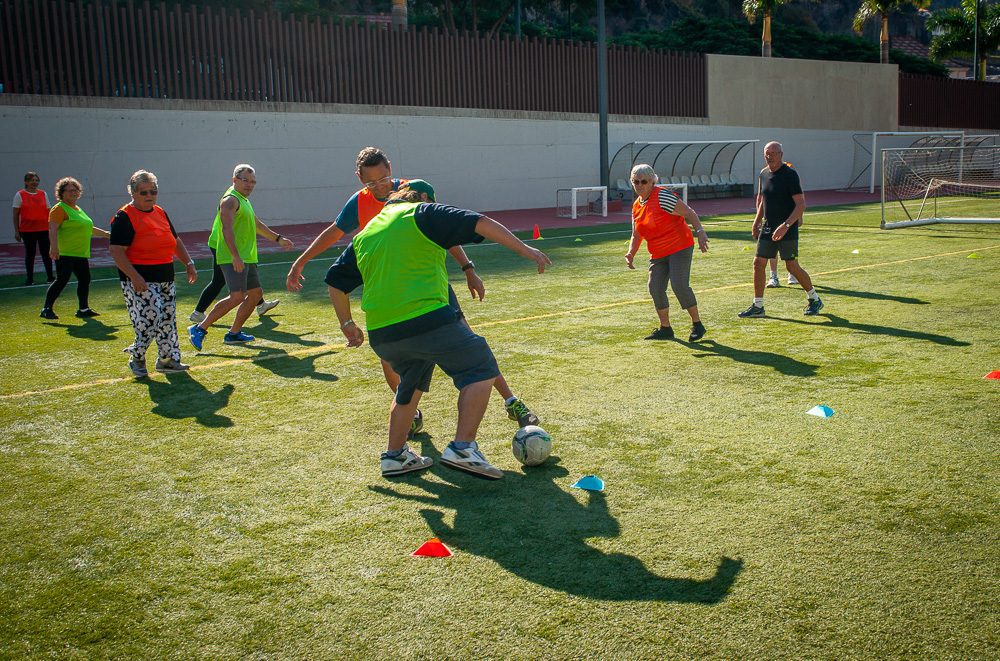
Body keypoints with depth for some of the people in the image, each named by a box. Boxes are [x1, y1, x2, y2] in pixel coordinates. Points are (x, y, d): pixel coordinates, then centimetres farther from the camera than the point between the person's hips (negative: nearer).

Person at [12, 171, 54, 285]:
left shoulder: (43, 194, 9)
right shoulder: (20, 195, 1)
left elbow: (49, 212, 13)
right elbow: (16, 215, 0)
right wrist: (16, 231, -4)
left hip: (44, 229, 2)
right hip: (27, 230, -2)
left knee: (46, 252, 2)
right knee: (29, 253, 5)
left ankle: (50, 276, 11)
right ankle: (29, 278, 13)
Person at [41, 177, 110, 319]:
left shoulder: (78, 209, 21)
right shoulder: (59, 209, -7)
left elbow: (89, 228, 33)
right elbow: (53, 229, -18)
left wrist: (107, 233, 33)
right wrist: (54, 247, -30)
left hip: (81, 254, 9)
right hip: (65, 253, -9)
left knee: (85, 280, 9)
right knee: (62, 280, -11)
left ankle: (83, 309, 19)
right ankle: (46, 309, -6)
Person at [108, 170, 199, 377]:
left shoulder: (160, 213, 13)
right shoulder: (124, 217, -10)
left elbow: (175, 241, 24)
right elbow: (116, 252, -16)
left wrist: (189, 263, 14)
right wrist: (134, 276, -25)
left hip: (166, 278, 8)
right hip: (140, 280, -8)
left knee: (168, 318, 10)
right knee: (150, 318, -13)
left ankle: (168, 358, 22)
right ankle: (136, 357, 8)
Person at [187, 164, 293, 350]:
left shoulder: (244, 200, 21)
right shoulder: (230, 200, -11)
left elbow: (257, 225, 36)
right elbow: (227, 229, -23)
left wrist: (278, 238, 41)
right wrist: (235, 256, -33)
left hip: (246, 258, 10)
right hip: (233, 259, -10)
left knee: (256, 293, 12)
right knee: (237, 296, -19)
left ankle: (234, 334, 18)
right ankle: (200, 329, -13)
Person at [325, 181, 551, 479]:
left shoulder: (364, 234, 22)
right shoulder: (422, 214, 5)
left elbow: (335, 281, 25)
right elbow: (480, 224, -2)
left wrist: (347, 324, 33)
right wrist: (525, 250, 1)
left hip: (381, 334, 7)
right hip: (428, 319, -7)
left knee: (411, 384, 29)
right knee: (481, 369, 4)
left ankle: (395, 455, 31)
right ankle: (463, 447, -7)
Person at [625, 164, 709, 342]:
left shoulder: (662, 196, -12)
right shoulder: (636, 206, 11)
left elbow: (688, 212, -16)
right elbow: (637, 236, 17)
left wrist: (700, 232, -28)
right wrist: (631, 253, 1)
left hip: (680, 248, -7)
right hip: (658, 254, 7)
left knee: (679, 285, -17)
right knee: (655, 288, -3)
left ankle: (697, 325, 0)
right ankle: (665, 329, 12)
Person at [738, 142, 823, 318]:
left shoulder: (790, 175, -13)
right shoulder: (763, 174, 8)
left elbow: (801, 204, -18)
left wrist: (785, 225, -26)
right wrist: (757, 222, 17)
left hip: (787, 230, -7)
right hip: (768, 228, 7)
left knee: (792, 267, -3)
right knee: (758, 263, 1)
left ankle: (814, 299, 18)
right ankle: (757, 306, 9)